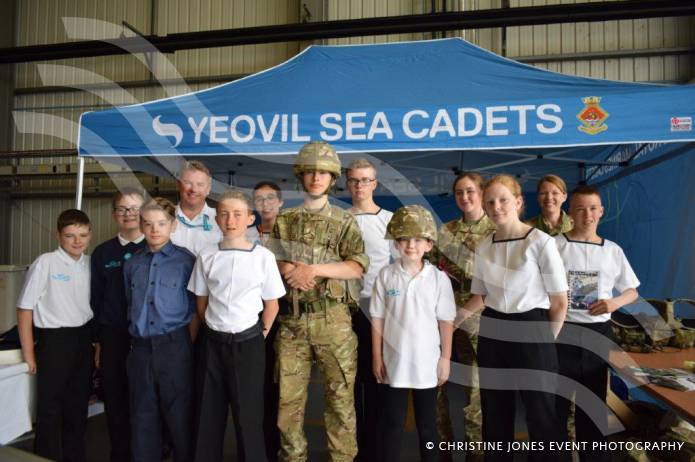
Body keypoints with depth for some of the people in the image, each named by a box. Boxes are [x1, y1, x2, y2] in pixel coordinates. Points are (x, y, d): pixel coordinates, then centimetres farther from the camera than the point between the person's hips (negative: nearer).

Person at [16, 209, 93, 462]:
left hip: (84, 339, 5)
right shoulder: (45, 263, -12)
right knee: (49, 407, 5)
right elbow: (25, 307, -8)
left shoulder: (90, 264, 2)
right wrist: (29, 354, -7)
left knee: (78, 405, 16)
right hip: (54, 339, -4)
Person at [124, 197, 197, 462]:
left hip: (174, 345, -4)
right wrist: (135, 341, 9)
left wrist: (188, 346, -6)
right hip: (141, 348, 4)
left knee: (178, 413, 6)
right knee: (143, 415, 14)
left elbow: (194, 309, -3)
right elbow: (131, 306, 15)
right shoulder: (132, 264, 8)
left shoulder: (185, 260, -5)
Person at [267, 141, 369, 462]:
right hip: (292, 319, 2)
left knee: (339, 394, 5)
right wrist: (289, 270, -11)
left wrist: (313, 269, -16)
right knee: (288, 395, 8)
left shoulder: (344, 222, 3)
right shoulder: (284, 220, 11)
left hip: (332, 319, -2)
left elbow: (358, 266, -9)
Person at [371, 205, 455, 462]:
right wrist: (376, 357, 0)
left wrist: (445, 359, -1)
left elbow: (446, 321, -1)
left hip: (427, 363, 0)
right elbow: (377, 319, 0)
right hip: (394, 362, 0)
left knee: (427, 424, 15)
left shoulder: (439, 278, -5)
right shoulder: (386, 275, -4)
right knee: (391, 423, 13)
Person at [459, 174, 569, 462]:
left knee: (539, 411, 6)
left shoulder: (541, 242, -10)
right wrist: (454, 317, 0)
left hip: (532, 331, -4)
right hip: (492, 334, 5)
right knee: (495, 411, 14)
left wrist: (546, 340, 1)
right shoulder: (483, 247, 5)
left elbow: (560, 302, -5)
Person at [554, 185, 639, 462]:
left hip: (597, 334, 3)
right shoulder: (555, 245, -6)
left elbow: (632, 291, 11)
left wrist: (615, 302, -10)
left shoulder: (613, 250, 4)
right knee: (555, 400, 6)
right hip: (560, 331, -3)